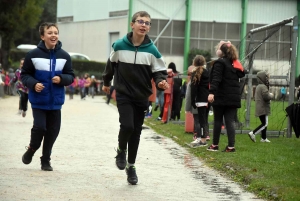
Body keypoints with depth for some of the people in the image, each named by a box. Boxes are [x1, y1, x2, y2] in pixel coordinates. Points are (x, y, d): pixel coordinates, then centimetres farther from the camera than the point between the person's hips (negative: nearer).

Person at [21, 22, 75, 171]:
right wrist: (33, 84, -19)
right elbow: (24, 75, -1)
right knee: (39, 127, -10)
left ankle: (45, 160, 22)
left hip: (55, 101, 3)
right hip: (38, 100, -3)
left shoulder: (64, 56, -1)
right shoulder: (33, 55, -9)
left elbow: (71, 76, 7)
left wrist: (61, 79, -14)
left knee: (53, 130, 6)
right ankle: (31, 150, 20)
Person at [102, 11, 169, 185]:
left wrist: (161, 82, -25)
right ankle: (121, 151, 11)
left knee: (136, 132, 8)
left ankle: (131, 166, 23)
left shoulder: (152, 50, -8)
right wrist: (106, 83, 24)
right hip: (123, 95, -2)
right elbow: (111, 65, 11)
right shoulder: (119, 46, -7)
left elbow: (159, 72, -3)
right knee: (127, 126, -19)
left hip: (142, 97, 2)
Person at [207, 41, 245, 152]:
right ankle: (231, 146, -6)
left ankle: (215, 145, 10)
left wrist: (212, 92, -28)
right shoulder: (235, 64, 14)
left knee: (217, 121, 5)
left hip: (221, 97, -5)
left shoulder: (219, 63, -7)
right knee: (230, 121, 2)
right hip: (234, 98, 5)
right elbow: (241, 75, 18)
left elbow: (216, 79, -19)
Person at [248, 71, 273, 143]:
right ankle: (253, 133, -17)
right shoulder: (263, 87, -15)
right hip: (263, 108, -10)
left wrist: (269, 95, 15)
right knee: (265, 124, -8)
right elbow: (267, 97, -24)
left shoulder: (258, 87, 16)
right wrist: (271, 95, -3)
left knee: (264, 123, 15)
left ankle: (264, 138, 18)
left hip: (259, 109, 10)